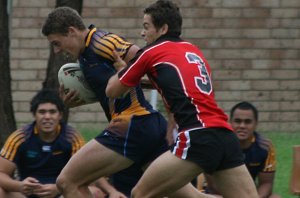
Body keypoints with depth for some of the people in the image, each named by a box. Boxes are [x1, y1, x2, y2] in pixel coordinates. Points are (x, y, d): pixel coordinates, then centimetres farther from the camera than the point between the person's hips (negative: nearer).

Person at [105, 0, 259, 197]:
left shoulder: (152, 52, 8)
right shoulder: (194, 50, 25)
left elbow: (112, 90, 19)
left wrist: (121, 68, 38)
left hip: (198, 138, -6)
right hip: (227, 136, 6)